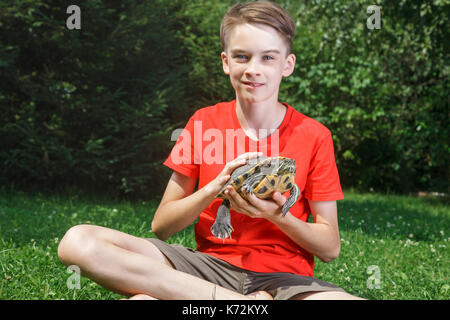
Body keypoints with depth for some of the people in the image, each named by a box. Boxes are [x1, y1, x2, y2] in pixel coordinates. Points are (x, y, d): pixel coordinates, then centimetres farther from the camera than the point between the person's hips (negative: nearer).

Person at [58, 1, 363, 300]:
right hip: (210, 264, 3)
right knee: (78, 241, -23)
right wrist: (215, 187, -13)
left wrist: (278, 216, -16)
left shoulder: (314, 136, 1)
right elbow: (161, 226, 4)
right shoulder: (204, 122, 6)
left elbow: (330, 248, 2)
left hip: (284, 275, -2)